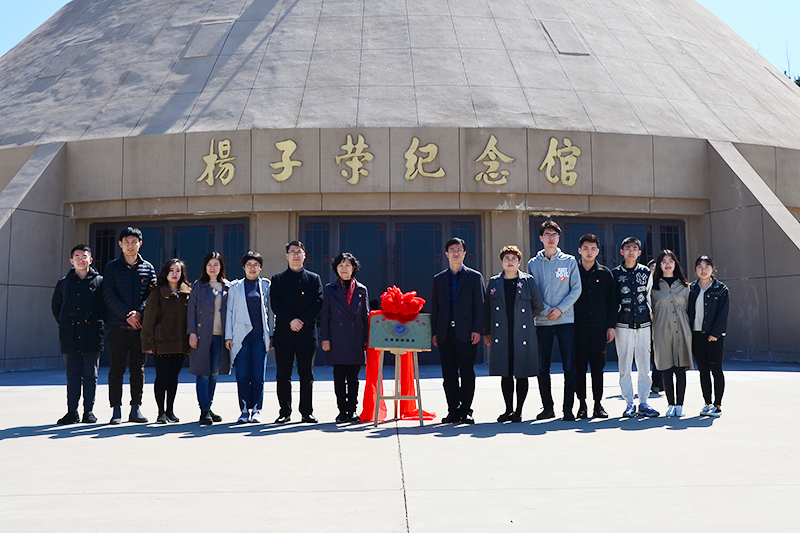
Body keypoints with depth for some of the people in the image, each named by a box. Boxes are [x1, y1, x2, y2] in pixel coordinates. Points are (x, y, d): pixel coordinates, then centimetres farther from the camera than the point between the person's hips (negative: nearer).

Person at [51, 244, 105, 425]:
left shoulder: (99, 282, 5)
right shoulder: (64, 283, 11)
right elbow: (55, 306, 22)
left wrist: (100, 324, 4)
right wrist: (64, 324, 15)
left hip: (92, 337, -2)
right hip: (70, 337, 2)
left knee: (90, 376, 3)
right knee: (72, 376, 5)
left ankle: (89, 411, 8)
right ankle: (72, 412, 8)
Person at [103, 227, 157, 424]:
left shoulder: (148, 268, 11)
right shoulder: (112, 267, 5)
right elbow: (109, 296, -3)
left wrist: (139, 312, -12)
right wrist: (127, 315, -12)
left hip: (141, 325, 2)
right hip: (118, 326, -2)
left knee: (138, 368, 5)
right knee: (117, 368, 0)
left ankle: (136, 408, 12)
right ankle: (116, 409, 5)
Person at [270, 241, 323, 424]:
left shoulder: (314, 278, 10)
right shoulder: (277, 279, 9)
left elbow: (318, 304, 0)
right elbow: (275, 304, -1)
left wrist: (302, 321, -12)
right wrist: (290, 321, -14)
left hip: (307, 333, 0)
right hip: (284, 334, 0)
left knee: (307, 375, 4)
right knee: (283, 375, 3)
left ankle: (307, 412, 11)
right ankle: (285, 412, 11)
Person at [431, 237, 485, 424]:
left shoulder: (475, 277, 7)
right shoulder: (438, 279, 14)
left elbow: (480, 305, 2)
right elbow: (434, 307, 13)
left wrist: (477, 330, -8)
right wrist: (434, 332, 4)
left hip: (466, 333, -3)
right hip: (445, 334, 3)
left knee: (467, 373, -1)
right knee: (448, 374, 4)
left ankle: (466, 411, 7)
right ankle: (453, 411, 11)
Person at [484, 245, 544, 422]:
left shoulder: (528, 281, 3)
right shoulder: (494, 283, 9)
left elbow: (538, 306, 7)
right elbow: (488, 309, 11)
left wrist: (524, 319, 7)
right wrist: (487, 332, 8)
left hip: (523, 335, -2)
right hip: (501, 336, 2)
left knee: (522, 374, 1)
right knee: (505, 374, 6)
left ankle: (519, 411, 11)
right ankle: (508, 409, 17)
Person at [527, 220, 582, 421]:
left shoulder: (569, 261, 6)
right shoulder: (533, 263, 7)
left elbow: (576, 289, 1)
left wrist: (560, 308, -11)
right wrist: (546, 310, -10)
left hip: (566, 320, -1)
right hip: (542, 321, 1)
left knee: (569, 367, -4)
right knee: (542, 368, 3)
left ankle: (568, 408, 4)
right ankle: (547, 407, 16)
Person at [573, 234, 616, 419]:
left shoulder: (605, 273, 9)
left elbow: (612, 301, 10)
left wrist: (611, 326, 3)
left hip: (599, 327, 1)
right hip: (578, 328, -1)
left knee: (598, 367, 4)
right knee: (579, 366, 0)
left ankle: (598, 404, 11)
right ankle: (582, 405, 8)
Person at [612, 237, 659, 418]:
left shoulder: (646, 272, 9)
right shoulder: (615, 273, 4)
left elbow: (649, 296, 19)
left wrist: (649, 314, 12)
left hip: (643, 324, 2)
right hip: (623, 325, -2)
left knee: (644, 366, 3)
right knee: (625, 367, -2)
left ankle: (643, 403, 11)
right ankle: (629, 403, 7)